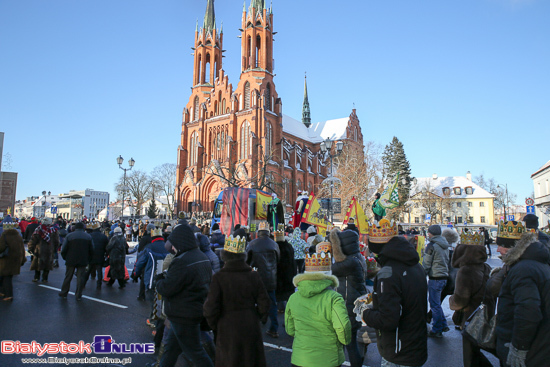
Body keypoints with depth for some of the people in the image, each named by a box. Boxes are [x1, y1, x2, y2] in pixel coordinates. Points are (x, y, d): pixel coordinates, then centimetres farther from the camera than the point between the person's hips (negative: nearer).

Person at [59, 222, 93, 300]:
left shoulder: (69, 235, -3)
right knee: (80, 278, 3)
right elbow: (91, 250, 4)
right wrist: (88, 260, 13)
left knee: (68, 277, 12)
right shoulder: (88, 237, 1)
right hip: (83, 261, 0)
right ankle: (78, 295, 7)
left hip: (71, 261, 0)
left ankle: (64, 293, 23)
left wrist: (65, 258, 11)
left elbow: (64, 249, -4)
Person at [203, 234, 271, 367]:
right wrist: (259, 318, 14)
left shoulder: (218, 278, -16)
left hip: (228, 331, -3)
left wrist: (214, 325, 2)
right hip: (251, 328, 3)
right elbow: (264, 303, -4)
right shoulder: (254, 276, -7)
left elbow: (211, 308, -16)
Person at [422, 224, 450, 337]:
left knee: (435, 304, 1)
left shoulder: (431, 245, -14)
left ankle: (436, 331, 8)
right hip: (444, 276, 8)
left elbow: (426, 264, -13)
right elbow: (447, 261, 19)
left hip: (435, 278, -8)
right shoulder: (445, 245, 11)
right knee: (437, 303, 20)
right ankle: (443, 325, 25)